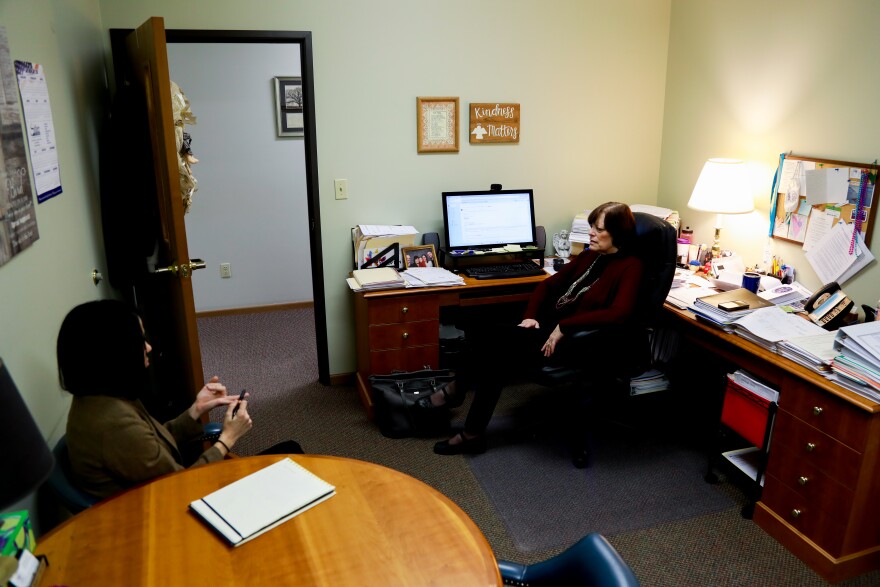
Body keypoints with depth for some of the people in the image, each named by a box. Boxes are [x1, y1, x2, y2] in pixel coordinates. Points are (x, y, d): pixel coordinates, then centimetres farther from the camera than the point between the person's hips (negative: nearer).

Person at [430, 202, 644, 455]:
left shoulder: (630, 266, -8)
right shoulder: (589, 256, 16)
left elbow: (619, 312, -24)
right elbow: (550, 283, 16)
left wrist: (563, 327, -25)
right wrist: (530, 316, -1)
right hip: (549, 324, 8)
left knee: (495, 343, -22)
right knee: (482, 333, -15)